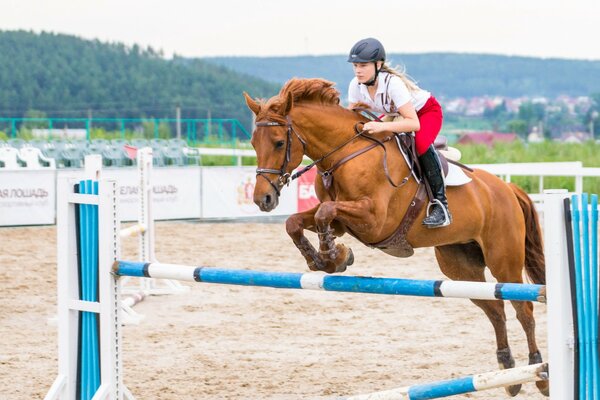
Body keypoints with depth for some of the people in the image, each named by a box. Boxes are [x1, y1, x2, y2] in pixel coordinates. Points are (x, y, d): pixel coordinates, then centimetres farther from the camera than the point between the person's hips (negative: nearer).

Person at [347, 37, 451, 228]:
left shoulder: (392, 83, -38)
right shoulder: (356, 85, -18)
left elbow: (414, 123, -43)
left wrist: (382, 126, -55)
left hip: (426, 111, -8)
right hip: (395, 114, 8)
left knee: (421, 143, -37)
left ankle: (441, 203, -29)